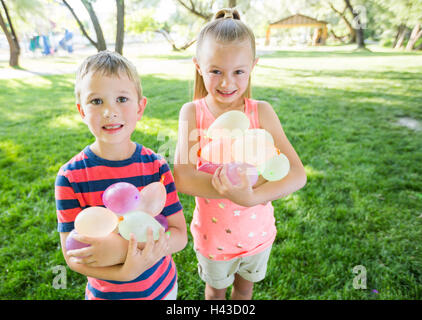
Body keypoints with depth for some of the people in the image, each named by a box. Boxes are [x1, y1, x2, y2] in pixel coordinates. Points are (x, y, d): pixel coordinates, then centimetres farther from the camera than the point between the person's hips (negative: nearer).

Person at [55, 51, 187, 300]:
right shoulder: (71, 177, -19)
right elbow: (73, 257, -15)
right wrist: (125, 272, -31)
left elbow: (179, 236, -15)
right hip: (106, 292, -1)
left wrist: (124, 247, -29)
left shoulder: (157, 166, -17)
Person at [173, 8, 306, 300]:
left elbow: (297, 175, -22)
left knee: (245, 287, 29)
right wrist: (252, 184, -39)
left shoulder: (262, 112, -15)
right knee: (216, 289, 27)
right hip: (213, 234, -1)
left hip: (257, 232, 2)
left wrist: (251, 197, -39)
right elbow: (182, 178, -29)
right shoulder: (193, 112, -17)